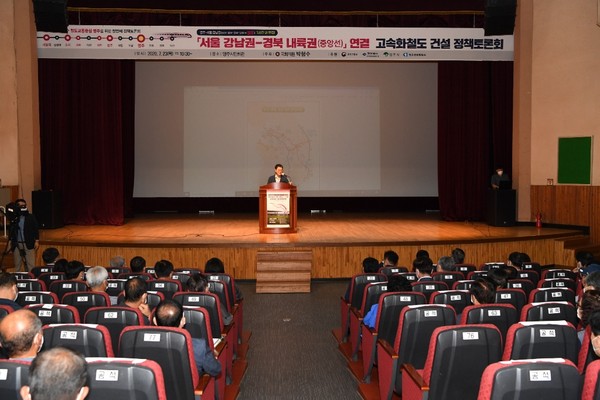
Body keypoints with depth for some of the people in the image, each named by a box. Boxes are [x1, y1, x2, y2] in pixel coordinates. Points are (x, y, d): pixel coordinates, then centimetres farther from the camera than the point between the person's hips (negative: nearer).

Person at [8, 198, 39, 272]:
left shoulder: (31, 217, 3)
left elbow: (36, 229, 5)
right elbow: (11, 230, 9)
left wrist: (37, 241, -1)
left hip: (28, 244, -1)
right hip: (16, 244, 2)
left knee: (31, 265, -3)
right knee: (17, 265, 7)